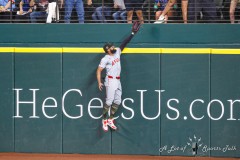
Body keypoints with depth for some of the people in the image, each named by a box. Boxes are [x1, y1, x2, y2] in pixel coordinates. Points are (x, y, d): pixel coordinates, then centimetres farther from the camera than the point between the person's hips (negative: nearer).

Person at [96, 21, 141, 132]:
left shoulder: (117, 52, 10)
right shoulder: (105, 59, -9)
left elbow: (124, 44, 14)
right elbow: (99, 70, -12)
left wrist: (132, 33, 10)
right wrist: (99, 82, -22)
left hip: (118, 81, 8)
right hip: (110, 81, -8)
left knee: (117, 102, 7)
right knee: (109, 101, -11)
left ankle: (110, 120, 15)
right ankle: (104, 120, -1)